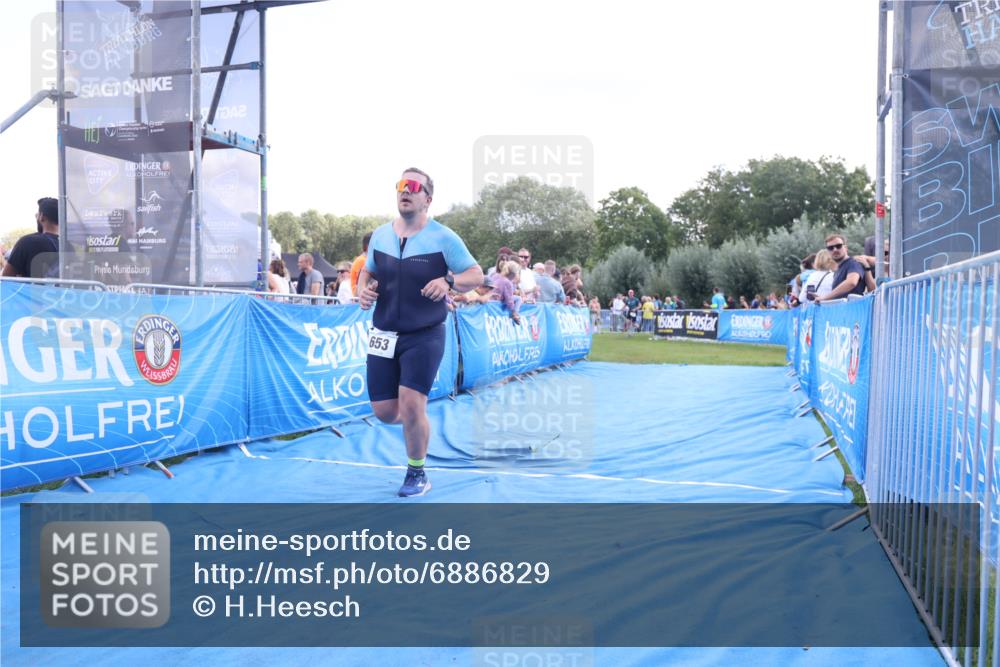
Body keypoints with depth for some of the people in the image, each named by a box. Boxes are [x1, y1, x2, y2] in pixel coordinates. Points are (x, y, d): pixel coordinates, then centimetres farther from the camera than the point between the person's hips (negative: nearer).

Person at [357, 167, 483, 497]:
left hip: (425, 336, -4)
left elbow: (476, 274, -7)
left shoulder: (443, 237, -8)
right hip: (384, 335, 4)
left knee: (411, 405, -12)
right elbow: (368, 271, 19)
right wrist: (364, 289, -4)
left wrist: (449, 280, -27)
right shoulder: (379, 235, 6)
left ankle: (417, 474, 13)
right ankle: (417, 420, 40)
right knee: (384, 412, 3)